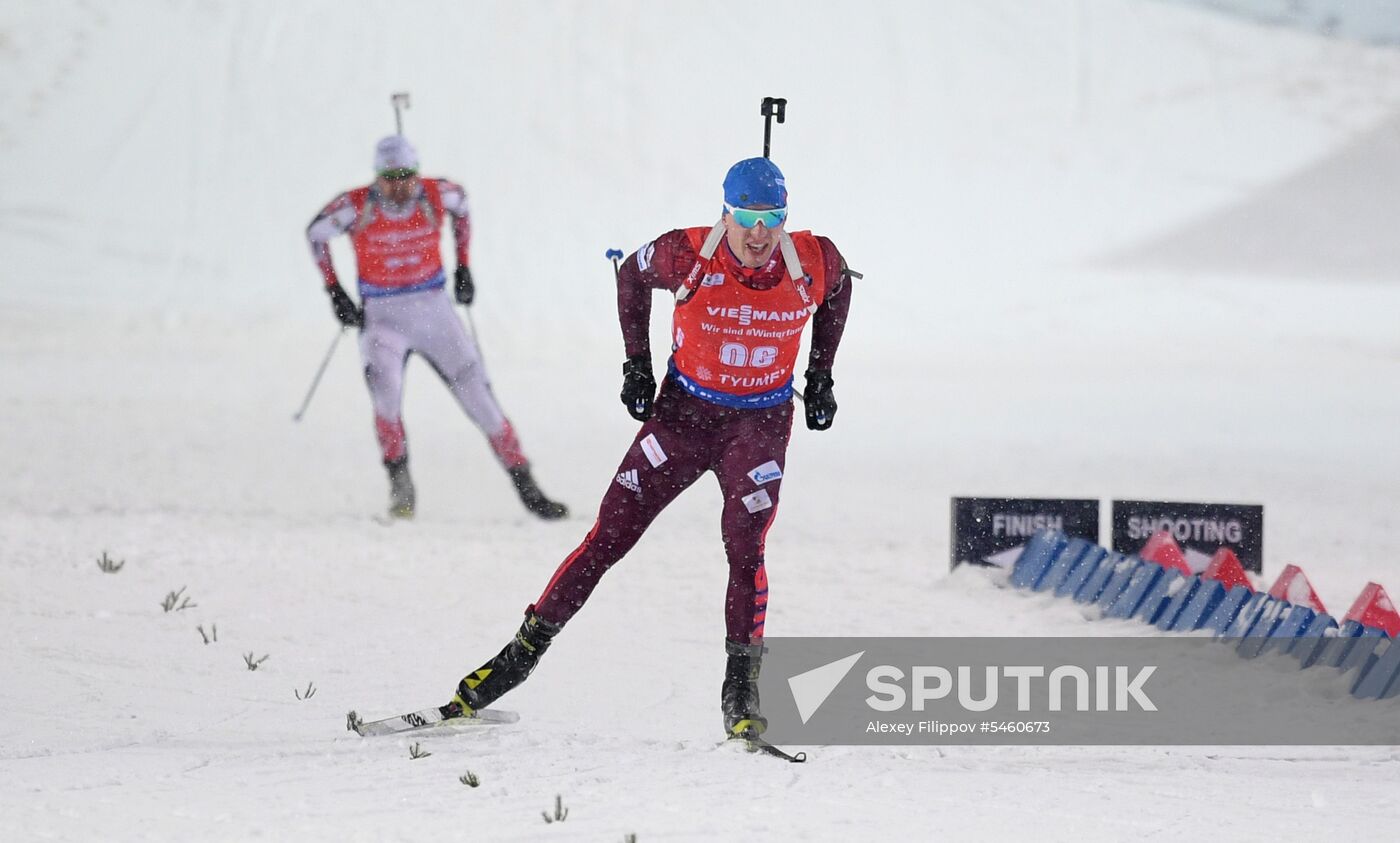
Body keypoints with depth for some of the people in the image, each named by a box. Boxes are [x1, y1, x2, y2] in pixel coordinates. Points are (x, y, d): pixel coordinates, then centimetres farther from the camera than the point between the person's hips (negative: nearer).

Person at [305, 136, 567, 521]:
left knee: (478, 396, -1)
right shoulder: (357, 207, -15)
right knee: (384, 387, -28)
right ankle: (399, 480, -8)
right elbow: (316, 233, 4)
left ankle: (526, 487, 8)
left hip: (434, 311, 2)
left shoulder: (437, 195, -11)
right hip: (382, 315, -2)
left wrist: (463, 266, 11)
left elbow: (461, 205, 14)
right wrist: (334, 291, 1)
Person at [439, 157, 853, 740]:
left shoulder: (814, 262, -15)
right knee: (607, 538, -2)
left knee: (745, 551, -17)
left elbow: (838, 290, 10)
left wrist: (821, 378, 10)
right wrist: (636, 364, 3)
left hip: (760, 424, 0)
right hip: (684, 409, 0)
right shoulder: (688, 255, -20)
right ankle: (525, 651, 7)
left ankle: (741, 693, -9)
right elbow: (633, 276, 3)